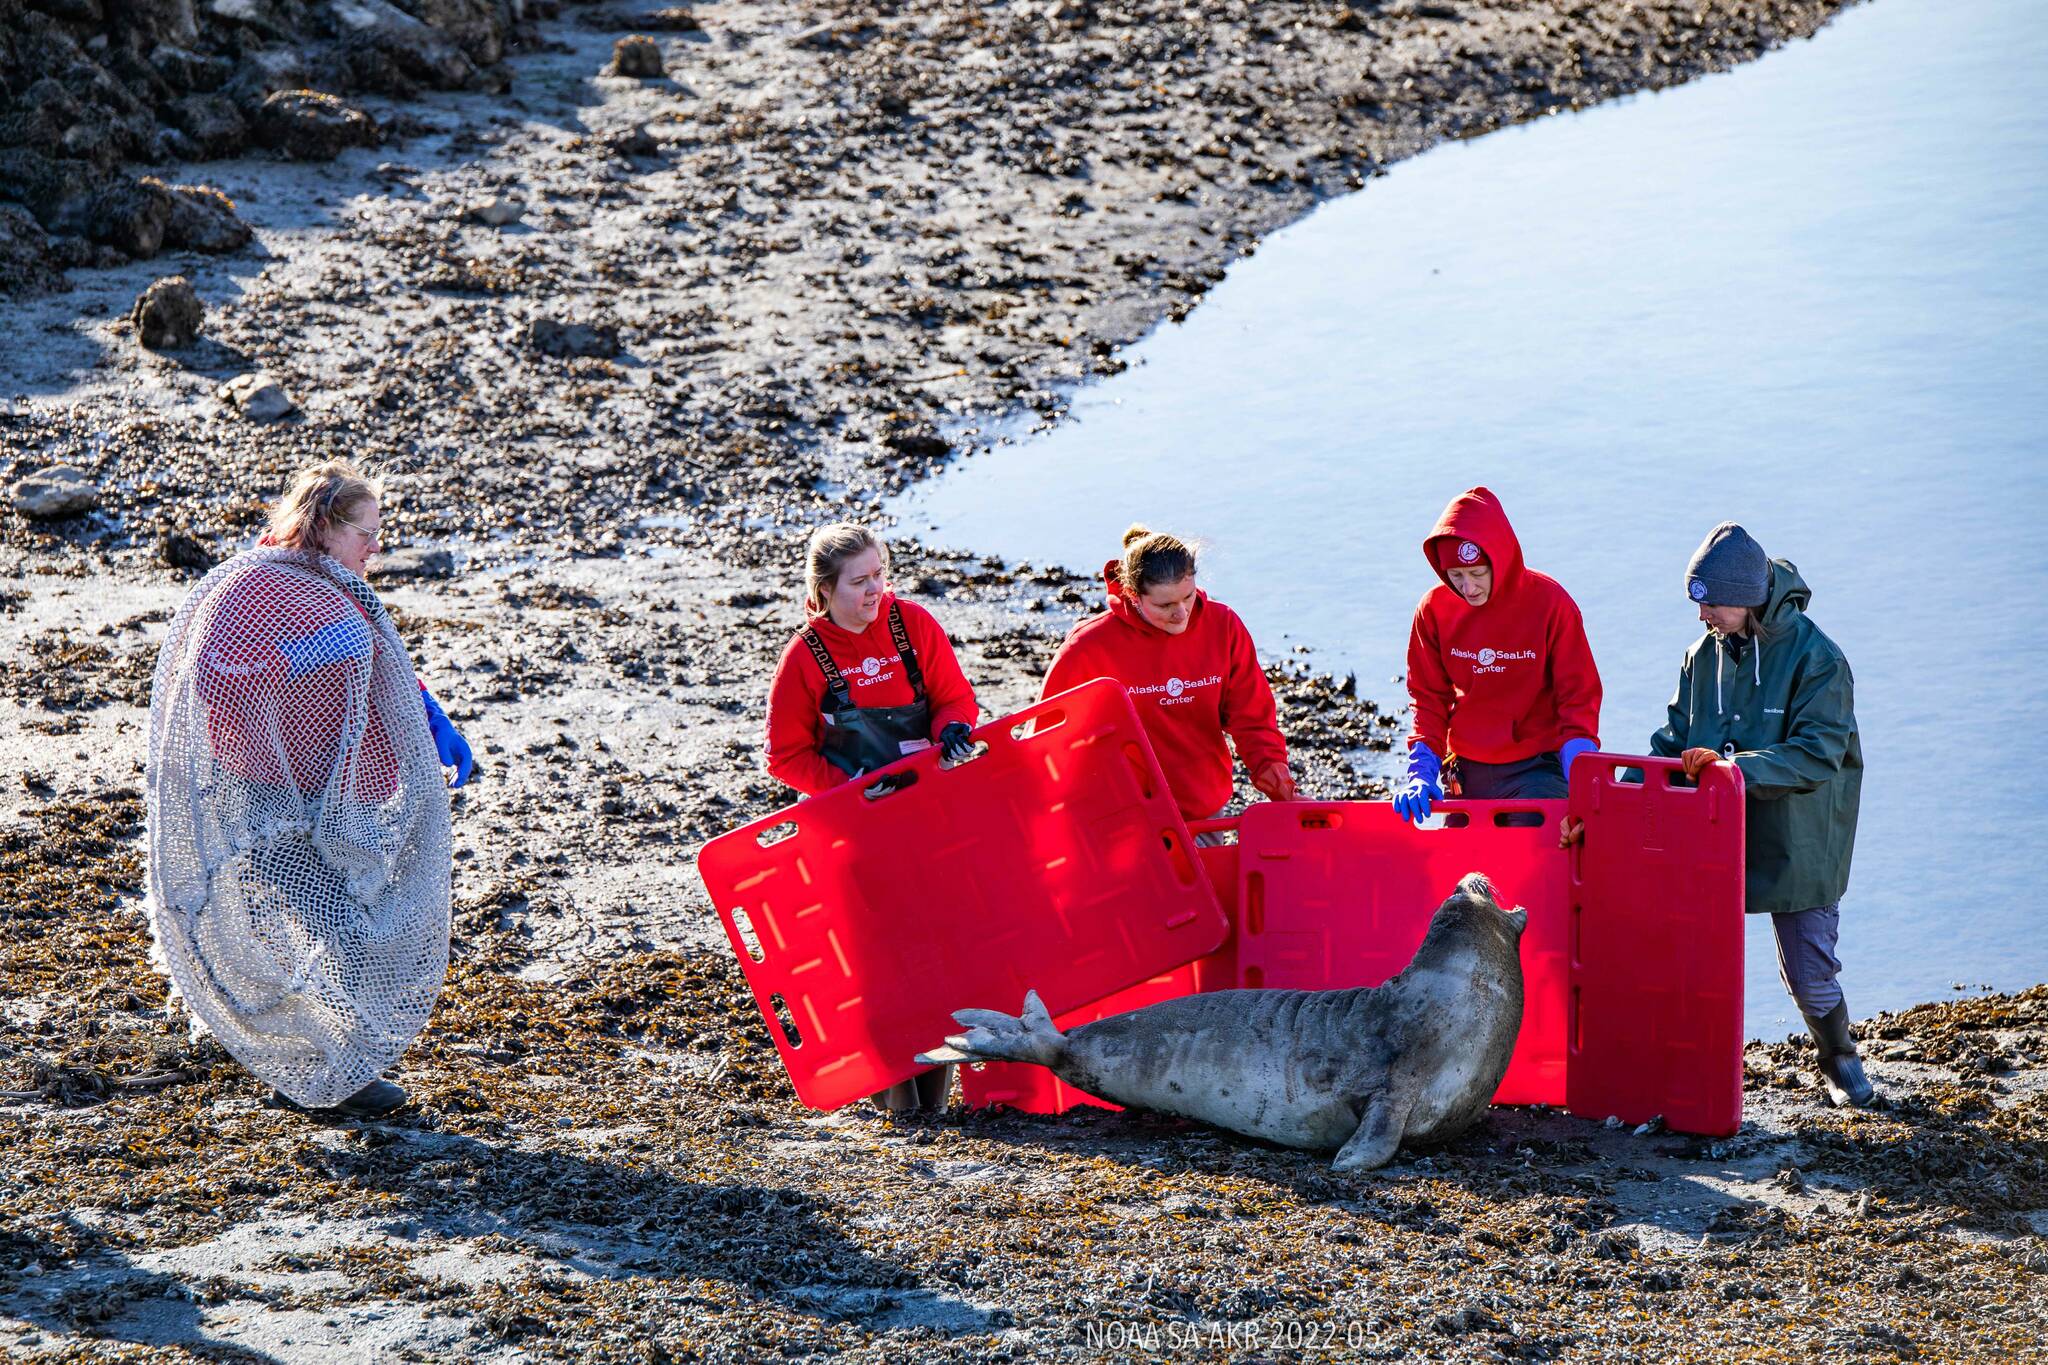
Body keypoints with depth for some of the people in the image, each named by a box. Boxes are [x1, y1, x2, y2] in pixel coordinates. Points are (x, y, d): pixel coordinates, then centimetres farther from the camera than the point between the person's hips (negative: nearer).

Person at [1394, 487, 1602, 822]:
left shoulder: (1550, 603, -7)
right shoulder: (1434, 609, 0)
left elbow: (1579, 699, -5)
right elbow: (1428, 700, 7)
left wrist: (1580, 788, -16)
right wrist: (1422, 772, -6)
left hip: (1535, 770, -3)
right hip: (1465, 774, 3)